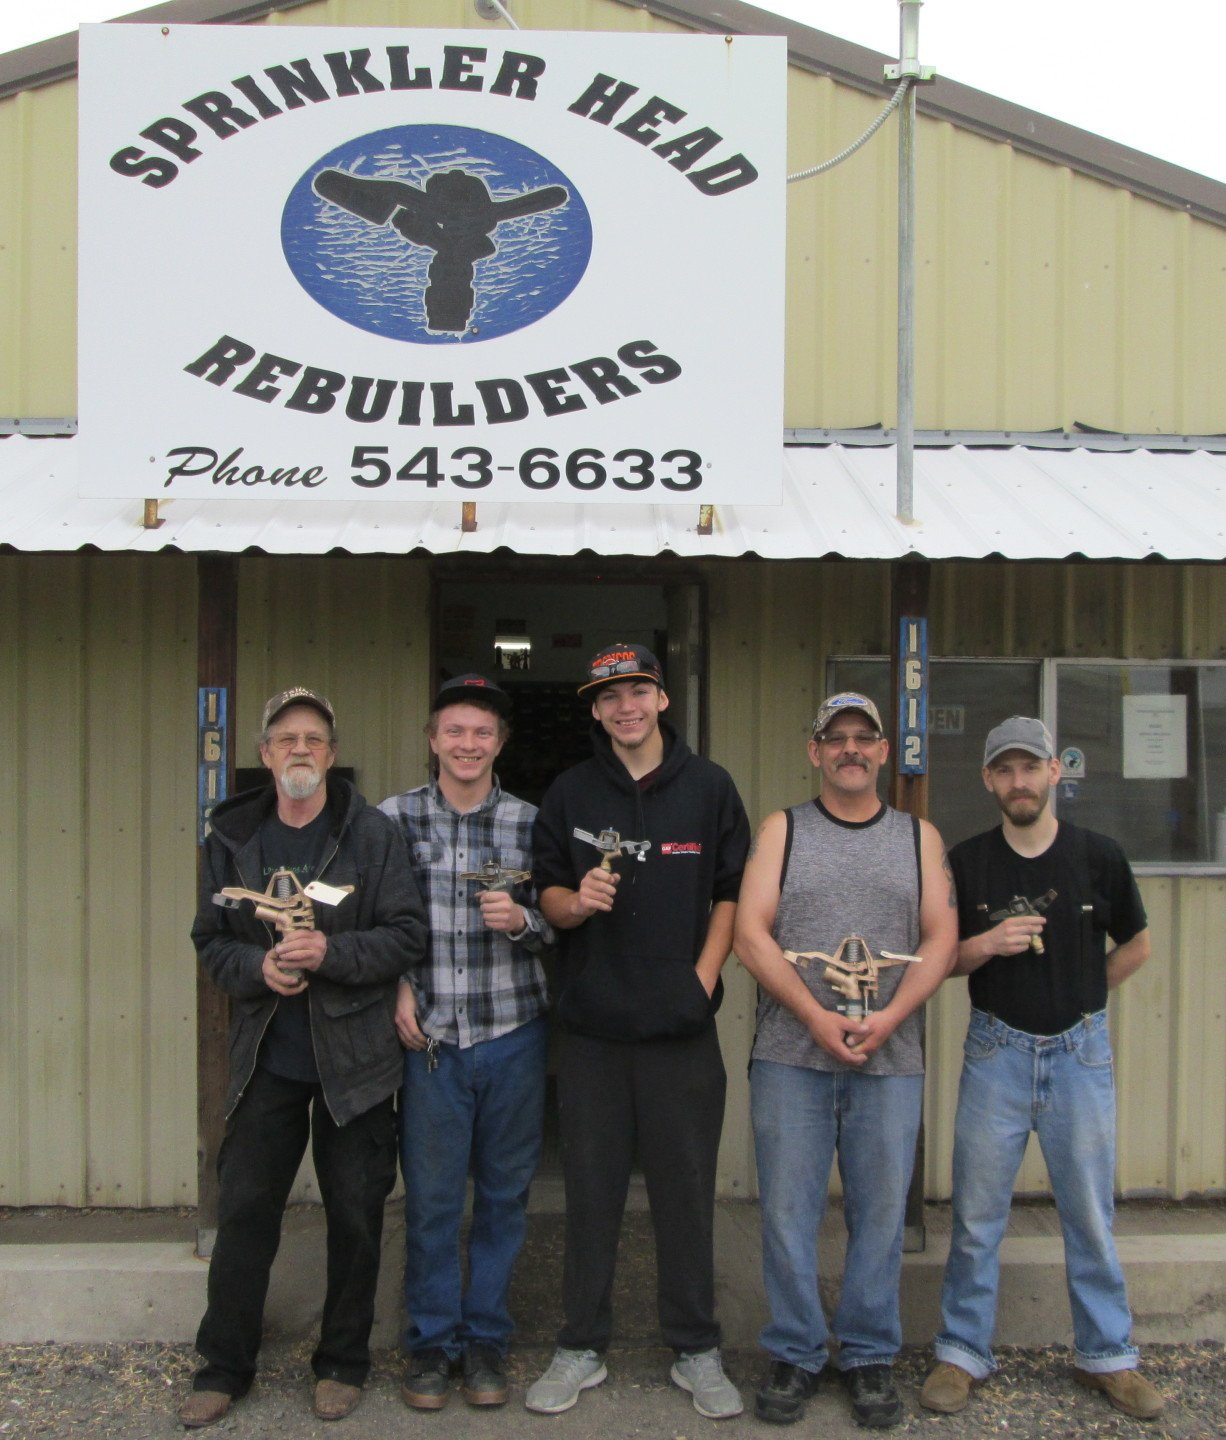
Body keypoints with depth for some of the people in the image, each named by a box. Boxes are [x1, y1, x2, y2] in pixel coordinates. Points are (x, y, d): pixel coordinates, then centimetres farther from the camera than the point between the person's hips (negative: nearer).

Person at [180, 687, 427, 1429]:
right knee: (245, 1211, 8)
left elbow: (408, 933, -8)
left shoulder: (373, 832, -5)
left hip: (355, 1055, -2)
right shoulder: (233, 837, 5)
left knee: (356, 1217, 8)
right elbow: (211, 940, 8)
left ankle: (343, 1363, 27)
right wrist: (257, 966, -12)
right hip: (266, 1056, 2)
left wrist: (330, 951, -21)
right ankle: (224, 1368, 25)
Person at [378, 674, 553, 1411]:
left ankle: (487, 1336, 27)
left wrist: (521, 921, -15)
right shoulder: (395, 818, 0)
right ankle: (432, 1340, 24)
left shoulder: (531, 822, 1)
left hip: (514, 1034, 1)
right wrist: (397, 988, -6)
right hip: (430, 1037, -1)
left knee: (504, 1194, 10)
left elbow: (557, 924, 5)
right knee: (431, 1197, 7)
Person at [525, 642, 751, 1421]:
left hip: (682, 1026, -1)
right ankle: (582, 1348, 24)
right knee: (592, 1188, 9)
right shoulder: (570, 794, 6)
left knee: (687, 1188, 7)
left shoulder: (709, 786, 2)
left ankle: (697, 1351, 22)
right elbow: (550, 898, 9)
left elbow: (731, 893, 5)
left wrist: (704, 975, -6)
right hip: (592, 1025, 1)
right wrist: (577, 901, -14)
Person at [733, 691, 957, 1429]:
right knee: (788, 1211, 3)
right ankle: (794, 1355, 18)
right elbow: (750, 934, -2)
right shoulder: (782, 829, 7)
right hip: (791, 1057, -1)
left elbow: (941, 939, 3)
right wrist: (816, 1017, -12)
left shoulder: (919, 836, 11)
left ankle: (869, 1355, 22)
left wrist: (889, 1018, -11)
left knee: (882, 1212, 6)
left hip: (891, 1061, 1)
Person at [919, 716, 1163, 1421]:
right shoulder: (966, 861, 0)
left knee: (1091, 1215, 9)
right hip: (996, 1050, 0)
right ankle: (963, 1352, 19)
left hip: (1080, 1050, 0)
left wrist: (1076, 994, 8)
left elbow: (1136, 946, 14)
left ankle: (1107, 1355, 26)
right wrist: (984, 946, -14)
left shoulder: (1099, 855, 0)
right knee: (977, 1215, 5)